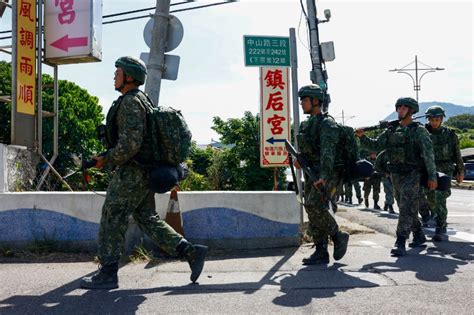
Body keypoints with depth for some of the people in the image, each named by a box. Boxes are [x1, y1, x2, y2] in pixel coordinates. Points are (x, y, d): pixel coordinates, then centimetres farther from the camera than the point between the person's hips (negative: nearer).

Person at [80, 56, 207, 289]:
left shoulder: (130, 102, -15)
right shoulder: (141, 100, 18)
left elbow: (130, 144, -24)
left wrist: (106, 160, -11)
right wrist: (108, 156, 20)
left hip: (132, 173, -10)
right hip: (143, 173, 10)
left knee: (112, 220, -1)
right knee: (147, 219, 13)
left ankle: (107, 274, 7)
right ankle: (191, 252, 11)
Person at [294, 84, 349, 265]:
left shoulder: (327, 123, -10)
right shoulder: (306, 125, 17)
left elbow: (327, 151, -23)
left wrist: (324, 176, -32)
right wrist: (299, 160, 9)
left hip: (327, 175, -9)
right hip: (311, 175, 9)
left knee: (314, 206, -22)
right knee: (313, 210, 5)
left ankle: (338, 236, -2)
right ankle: (321, 253, 10)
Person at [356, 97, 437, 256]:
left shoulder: (419, 130, -5)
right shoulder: (391, 131, 11)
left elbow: (428, 154, -9)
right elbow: (375, 145, 11)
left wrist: (432, 176, -14)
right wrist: (362, 137, -7)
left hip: (412, 174, -6)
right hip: (396, 175, 6)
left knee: (406, 208, -14)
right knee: (408, 208, 15)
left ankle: (400, 243, -16)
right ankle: (419, 235, 32)